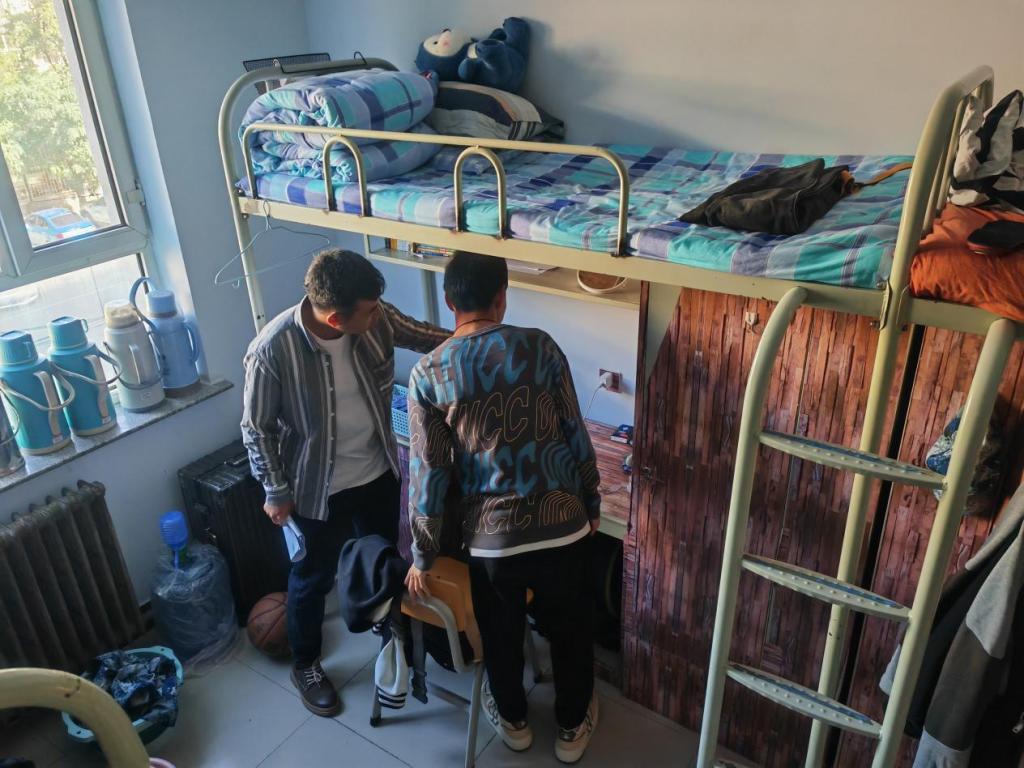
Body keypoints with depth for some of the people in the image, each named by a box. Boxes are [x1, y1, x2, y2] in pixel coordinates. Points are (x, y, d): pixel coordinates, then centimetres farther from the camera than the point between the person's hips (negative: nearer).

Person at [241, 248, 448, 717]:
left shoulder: (375, 318, -17)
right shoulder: (272, 351, -29)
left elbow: (417, 334, 5)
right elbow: (256, 428, -15)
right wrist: (275, 492, -9)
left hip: (378, 471, 5)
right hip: (319, 488, -4)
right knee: (314, 577, 17)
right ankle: (305, 665, 43)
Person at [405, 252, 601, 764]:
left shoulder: (427, 375, -9)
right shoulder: (541, 347, -7)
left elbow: (427, 474, -7)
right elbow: (576, 436, -2)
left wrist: (422, 556, 4)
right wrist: (592, 503, 13)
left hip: (491, 535, 0)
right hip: (563, 524, 1)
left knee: (501, 633, 26)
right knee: (570, 628, 25)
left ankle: (513, 719, 50)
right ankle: (573, 726, 46)